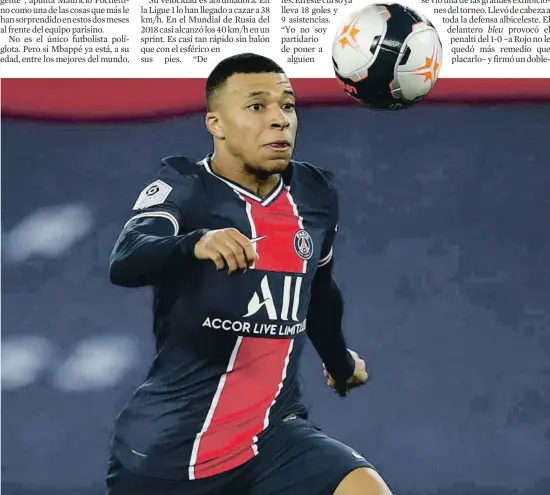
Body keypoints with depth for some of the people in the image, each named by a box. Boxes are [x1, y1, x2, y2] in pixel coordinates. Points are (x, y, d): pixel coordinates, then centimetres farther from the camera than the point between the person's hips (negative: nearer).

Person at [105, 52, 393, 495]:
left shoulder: (316, 195, 5)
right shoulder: (183, 187, -9)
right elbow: (125, 263, -28)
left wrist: (340, 362, 40)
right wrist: (195, 243, -48)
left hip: (275, 438, 3)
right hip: (167, 446, -3)